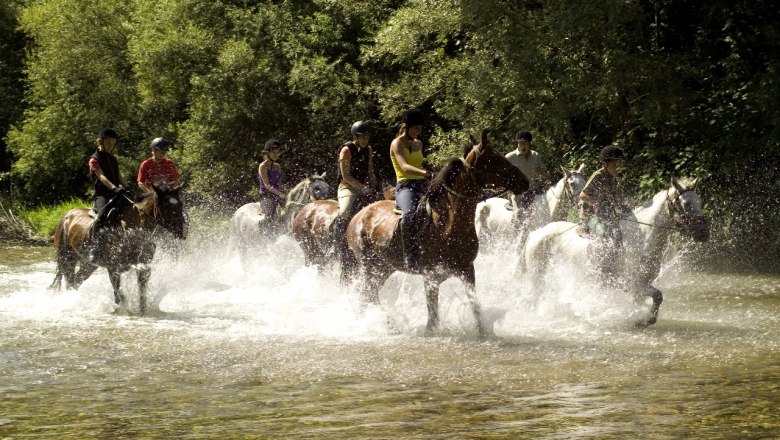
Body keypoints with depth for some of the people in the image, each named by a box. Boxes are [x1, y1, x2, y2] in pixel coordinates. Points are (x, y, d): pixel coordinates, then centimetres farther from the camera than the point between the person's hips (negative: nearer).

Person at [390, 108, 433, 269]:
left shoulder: (418, 144, 21)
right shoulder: (397, 144, -3)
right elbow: (404, 167, -19)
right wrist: (426, 173, -34)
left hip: (422, 186, 8)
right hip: (405, 186, -8)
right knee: (409, 214, -37)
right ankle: (409, 258, -39)